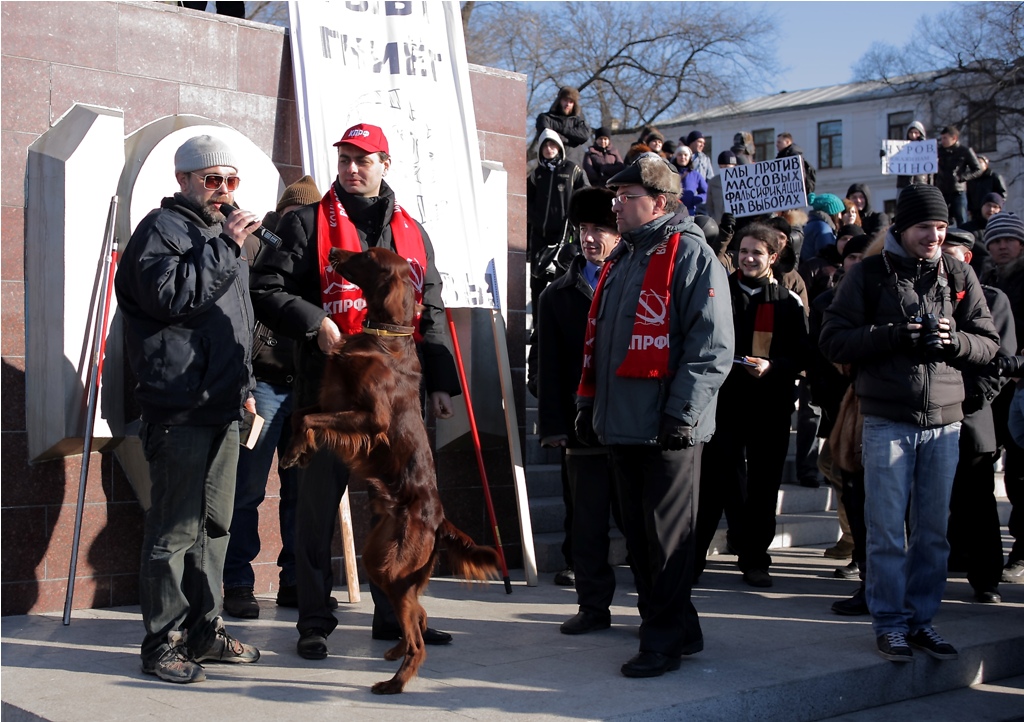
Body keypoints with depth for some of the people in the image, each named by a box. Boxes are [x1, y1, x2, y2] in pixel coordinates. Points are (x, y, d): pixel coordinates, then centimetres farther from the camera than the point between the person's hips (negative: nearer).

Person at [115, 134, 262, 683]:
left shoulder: (220, 233, 23)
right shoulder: (161, 228, -4)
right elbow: (170, 296, -22)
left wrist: (242, 384, 27)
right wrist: (224, 246, -20)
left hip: (221, 410, 9)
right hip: (179, 411, -9)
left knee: (214, 524, 13)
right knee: (175, 529, -7)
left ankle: (205, 632, 23)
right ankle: (163, 643, 1)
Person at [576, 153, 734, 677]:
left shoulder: (691, 255, -9)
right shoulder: (621, 259, 19)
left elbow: (712, 345, -16)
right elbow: (597, 338, 24)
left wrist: (683, 412, -20)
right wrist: (588, 403, 19)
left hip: (668, 431, -9)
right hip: (621, 424, 9)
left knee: (666, 539, -1)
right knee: (638, 535, 13)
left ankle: (665, 640, 8)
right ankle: (677, 627, 25)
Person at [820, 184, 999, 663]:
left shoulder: (959, 276, 9)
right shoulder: (869, 274, 1)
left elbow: (989, 342, 11)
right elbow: (833, 341, -3)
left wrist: (955, 341, -11)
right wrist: (892, 335, -16)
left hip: (944, 420, 3)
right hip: (888, 419, -3)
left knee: (934, 530, 9)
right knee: (887, 528, 0)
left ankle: (922, 618, 20)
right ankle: (890, 622, 11)